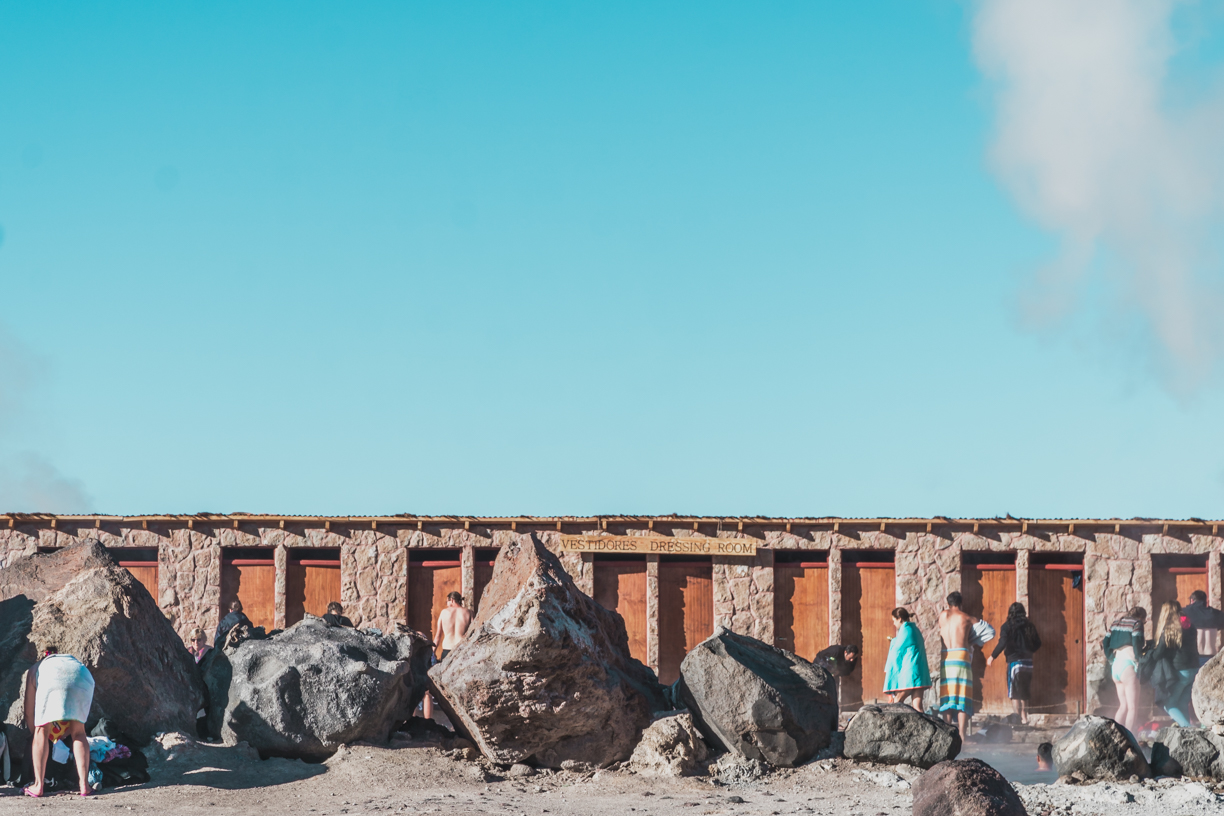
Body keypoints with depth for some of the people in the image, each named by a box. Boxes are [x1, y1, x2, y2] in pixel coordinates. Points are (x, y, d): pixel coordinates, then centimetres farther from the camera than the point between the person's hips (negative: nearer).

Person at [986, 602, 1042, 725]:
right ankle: (1024, 718, 14)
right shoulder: (1029, 626, 9)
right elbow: (1037, 643, 13)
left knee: (1014, 694, -3)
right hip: (1028, 662, 5)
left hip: (1015, 661, -5)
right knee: (1024, 694, 15)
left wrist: (993, 656, -8)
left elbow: (1003, 643, -17)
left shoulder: (1007, 626, -5)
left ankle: (1018, 719, -13)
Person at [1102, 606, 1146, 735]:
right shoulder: (1137, 624, -1)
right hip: (1128, 665, -8)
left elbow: (1106, 642, 15)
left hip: (1115, 666, 8)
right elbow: (1137, 644, -12)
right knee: (1133, 707, -6)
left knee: (1124, 705, 15)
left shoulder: (1116, 623, 19)